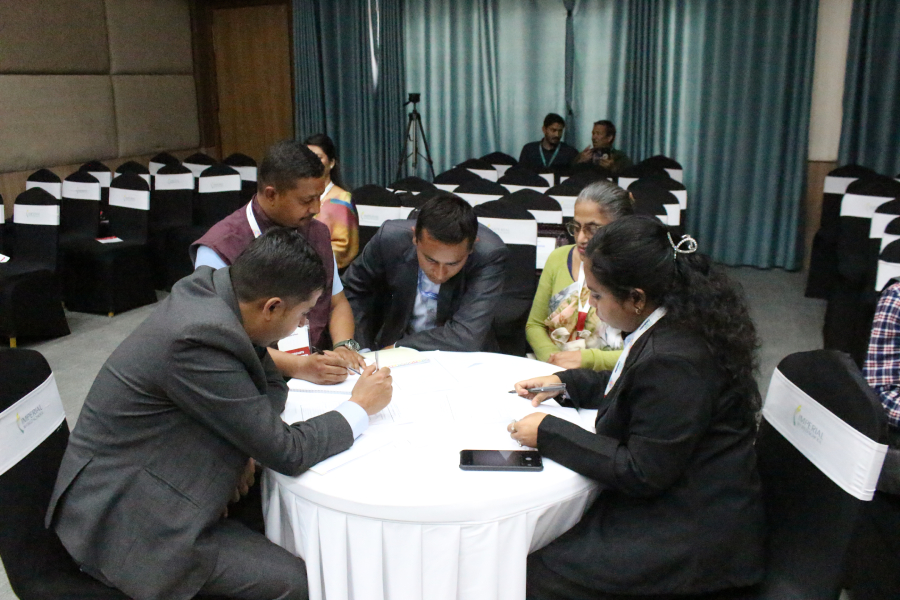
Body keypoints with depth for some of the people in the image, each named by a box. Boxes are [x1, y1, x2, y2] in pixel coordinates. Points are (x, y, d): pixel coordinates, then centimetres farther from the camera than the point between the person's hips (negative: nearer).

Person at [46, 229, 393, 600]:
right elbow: (286, 453, -22)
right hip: (122, 521, -9)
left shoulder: (209, 287, -6)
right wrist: (361, 407, -9)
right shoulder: (200, 339, -31)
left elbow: (268, 387, 7)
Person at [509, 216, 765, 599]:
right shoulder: (678, 322, -1)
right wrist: (566, 382, 9)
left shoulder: (673, 360, -31)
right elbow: (640, 386, 18)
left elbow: (642, 474, -24)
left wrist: (549, 434, -19)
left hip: (691, 538, -9)